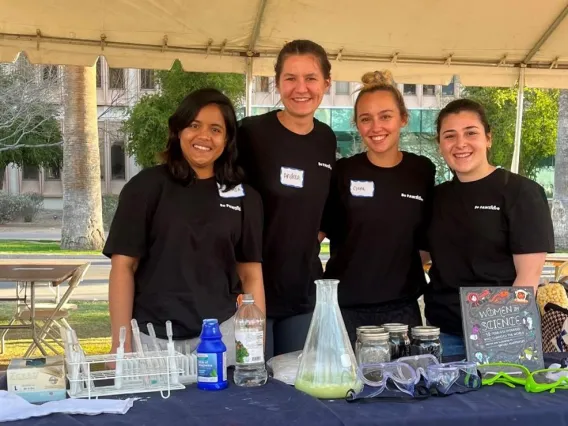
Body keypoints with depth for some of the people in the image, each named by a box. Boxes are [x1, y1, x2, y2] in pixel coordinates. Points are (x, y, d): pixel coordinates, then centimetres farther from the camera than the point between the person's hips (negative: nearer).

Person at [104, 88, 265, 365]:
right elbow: (123, 265, -3)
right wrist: (121, 343, -9)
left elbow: (251, 274, 8)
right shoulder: (146, 187, 0)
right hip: (152, 337, -1)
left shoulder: (244, 197, 7)